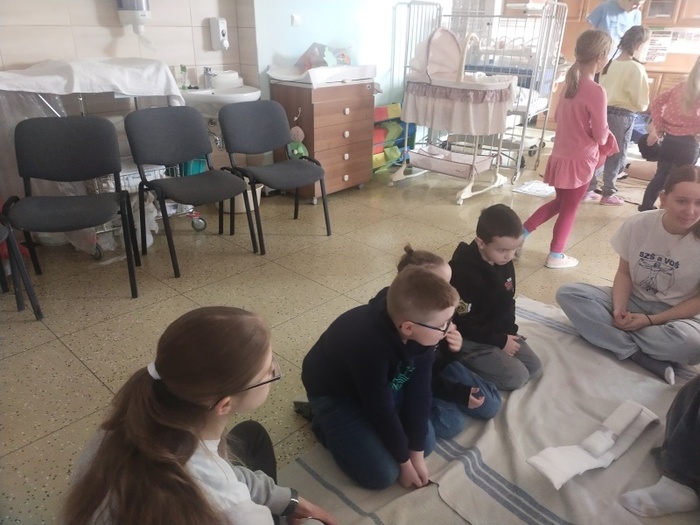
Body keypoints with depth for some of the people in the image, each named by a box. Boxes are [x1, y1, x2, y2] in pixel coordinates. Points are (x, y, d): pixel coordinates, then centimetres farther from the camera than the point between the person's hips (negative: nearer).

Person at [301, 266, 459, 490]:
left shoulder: (421, 332, -22)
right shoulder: (368, 344, -42)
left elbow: (419, 392, -14)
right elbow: (382, 410, -28)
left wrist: (417, 454, -9)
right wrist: (404, 462, -12)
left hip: (384, 383, 6)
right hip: (334, 392, -6)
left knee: (426, 443, 4)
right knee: (382, 474, -11)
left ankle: (362, 419, 20)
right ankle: (325, 423, 9)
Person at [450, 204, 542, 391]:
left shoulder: (504, 263, -4)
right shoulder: (464, 273, -30)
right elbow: (464, 324, -24)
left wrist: (510, 331, -1)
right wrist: (500, 341, -17)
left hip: (500, 332, 8)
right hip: (471, 339, -8)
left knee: (534, 367, 7)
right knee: (517, 377, -13)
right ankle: (465, 360, -1)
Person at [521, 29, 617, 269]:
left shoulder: (570, 83, 2)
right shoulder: (596, 91, -20)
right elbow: (600, 135, -15)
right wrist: (606, 133, 6)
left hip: (560, 154, 7)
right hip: (580, 159, -7)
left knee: (559, 202, 23)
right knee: (569, 208, 9)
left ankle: (521, 233, 19)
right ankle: (555, 255, 21)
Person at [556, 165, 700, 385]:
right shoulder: (637, 225, -14)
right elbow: (624, 273, -4)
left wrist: (651, 320, -19)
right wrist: (619, 310, -21)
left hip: (677, 314, -2)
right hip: (634, 301, 3)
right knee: (568, 294, -21)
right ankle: (646, 358, -23)